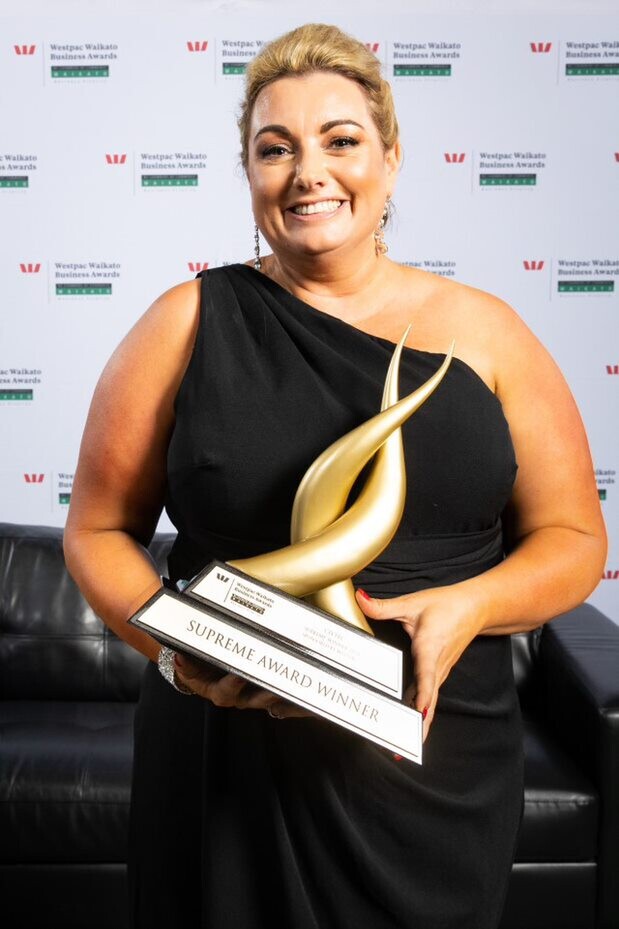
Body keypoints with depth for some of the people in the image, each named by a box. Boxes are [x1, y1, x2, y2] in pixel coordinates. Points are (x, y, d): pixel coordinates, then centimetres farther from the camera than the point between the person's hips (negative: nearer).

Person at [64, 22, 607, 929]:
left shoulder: (482, 330, 0)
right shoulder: (190, 323, -3)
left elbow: (573, 537, 3)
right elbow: (99, 530, 2)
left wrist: (468, 605, -16)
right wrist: (174, 644, -16)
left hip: (436, 766, 2)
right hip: (229, 762, -1)